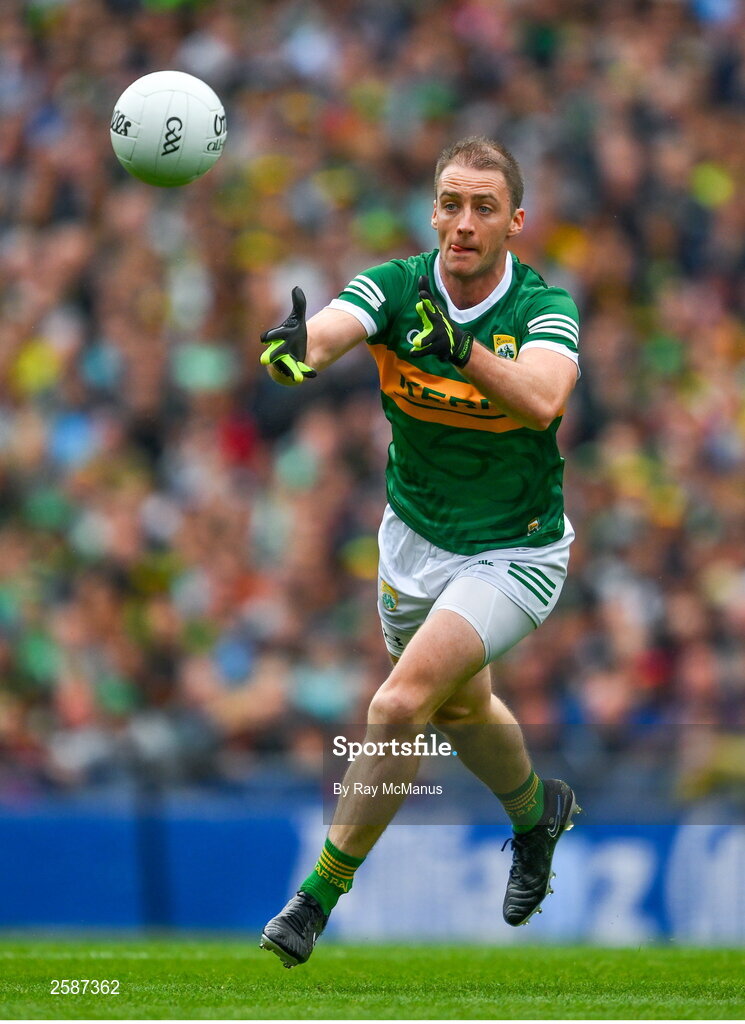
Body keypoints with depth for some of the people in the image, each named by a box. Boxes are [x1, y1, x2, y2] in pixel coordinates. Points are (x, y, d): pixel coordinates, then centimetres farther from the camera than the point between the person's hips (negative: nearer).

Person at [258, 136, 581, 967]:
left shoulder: (544, 306, -19)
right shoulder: (395, 288, -14)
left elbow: (542, 399, -40)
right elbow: (329, 330, -36)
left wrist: (461, 348, -57)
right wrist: (294, 345, -61)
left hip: (513, 553, -4)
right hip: (414, 540, 5)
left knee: (401, 703, -21)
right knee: (459, 707, 24)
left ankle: (319, 895, -10)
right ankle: (537, 812, 55)